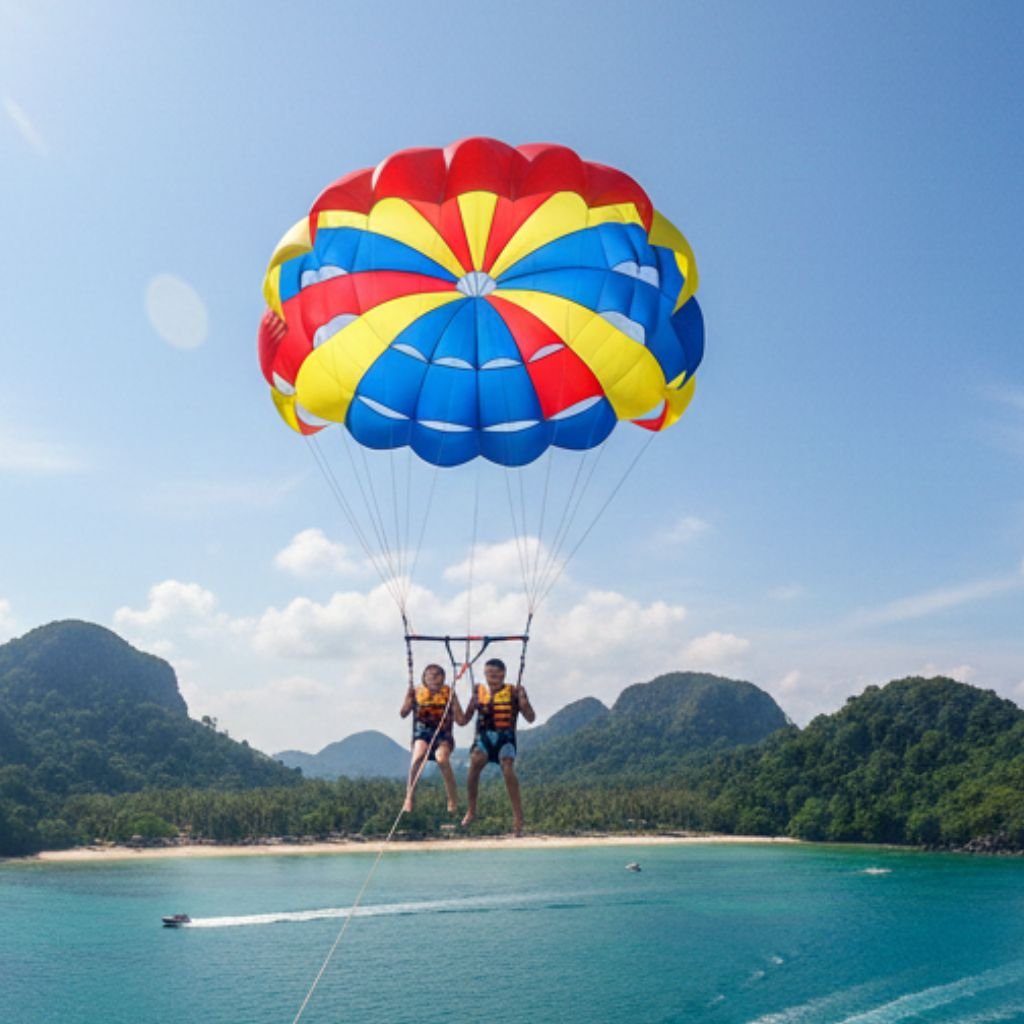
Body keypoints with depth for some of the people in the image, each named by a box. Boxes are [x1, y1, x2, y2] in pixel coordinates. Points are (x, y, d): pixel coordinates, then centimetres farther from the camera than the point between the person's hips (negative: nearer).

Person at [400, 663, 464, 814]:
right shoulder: (417, 692, 2)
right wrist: (409, 697, -17)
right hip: (422, 734, 1)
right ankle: (409, 797, -19)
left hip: (443, 735, -1)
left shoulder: (448, 694, 0)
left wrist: (454, 701, -14)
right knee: (418, 756, -30)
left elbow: (461, 721, -3)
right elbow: (403, 714, -4)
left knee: (442, 758, -30)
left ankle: (453, 800, -15)